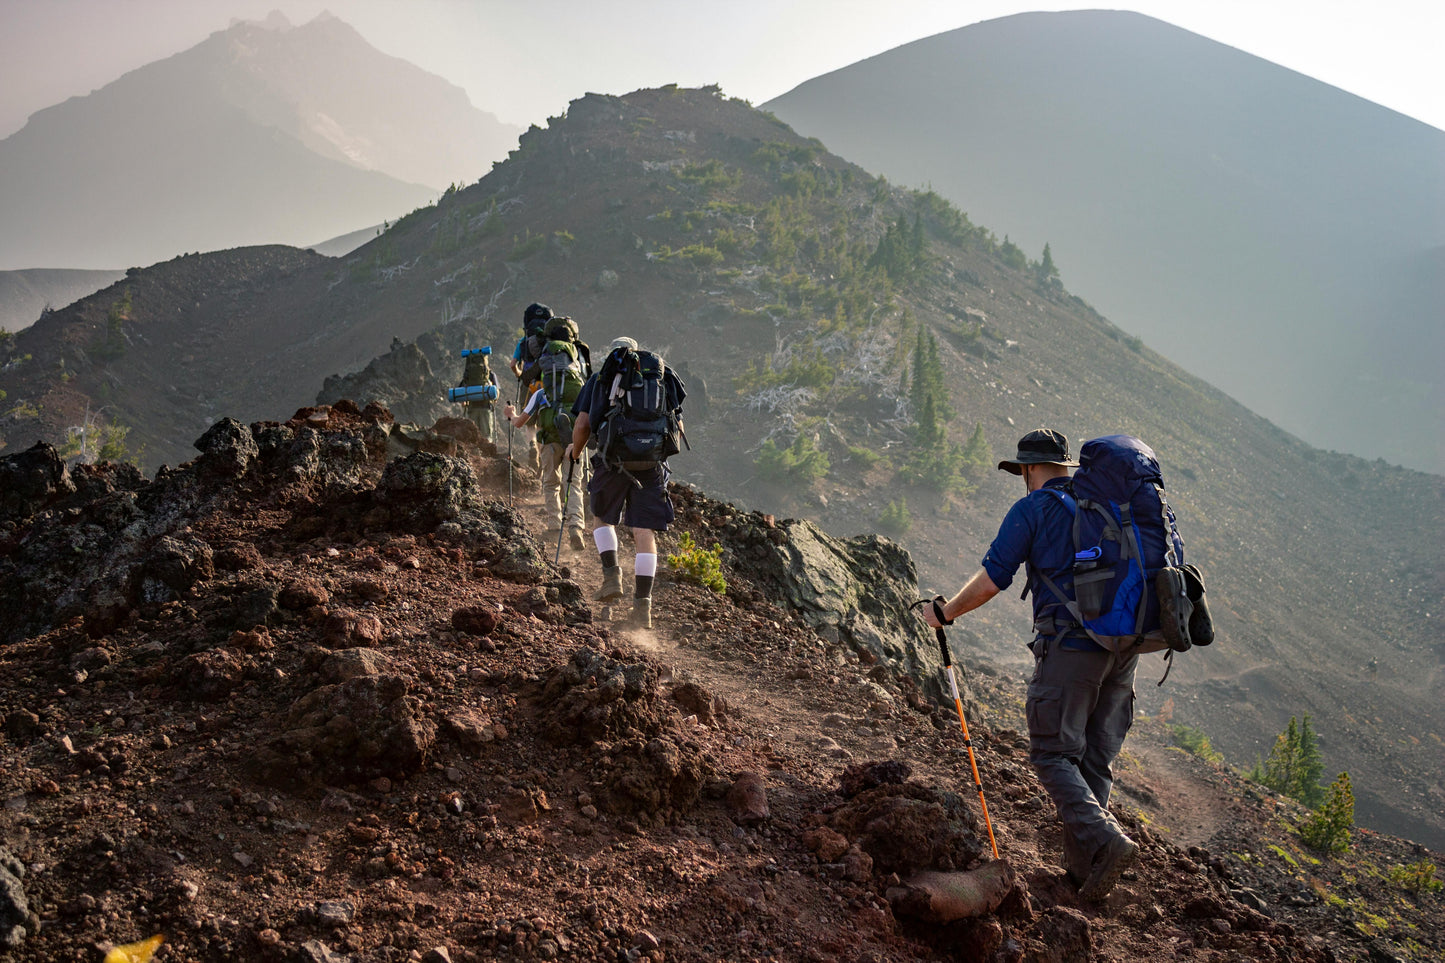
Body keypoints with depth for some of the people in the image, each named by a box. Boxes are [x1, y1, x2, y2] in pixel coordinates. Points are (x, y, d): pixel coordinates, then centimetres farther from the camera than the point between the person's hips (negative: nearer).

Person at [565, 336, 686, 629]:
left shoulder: (600, 378, 16)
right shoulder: (664, 376, 22)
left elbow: (583, 423, 7)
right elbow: (678, 426, 20)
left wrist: (575, 451, 25)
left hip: (614, 459, -1)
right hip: (653, 462, 1)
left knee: (604, 518, 22)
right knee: (645, 532, 3)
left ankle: (611, 575, 3)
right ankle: (642, 605, -1)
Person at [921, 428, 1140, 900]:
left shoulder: (1032, 510, -2)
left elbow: (991, 579, -6)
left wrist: (945, 613, 9)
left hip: (1069, 647, -6)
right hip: (1124, 647, 6)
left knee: (1052, 754, 0)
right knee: (1096, 758, 11)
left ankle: (1104, 841, -19)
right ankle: (1081, 866, 13)